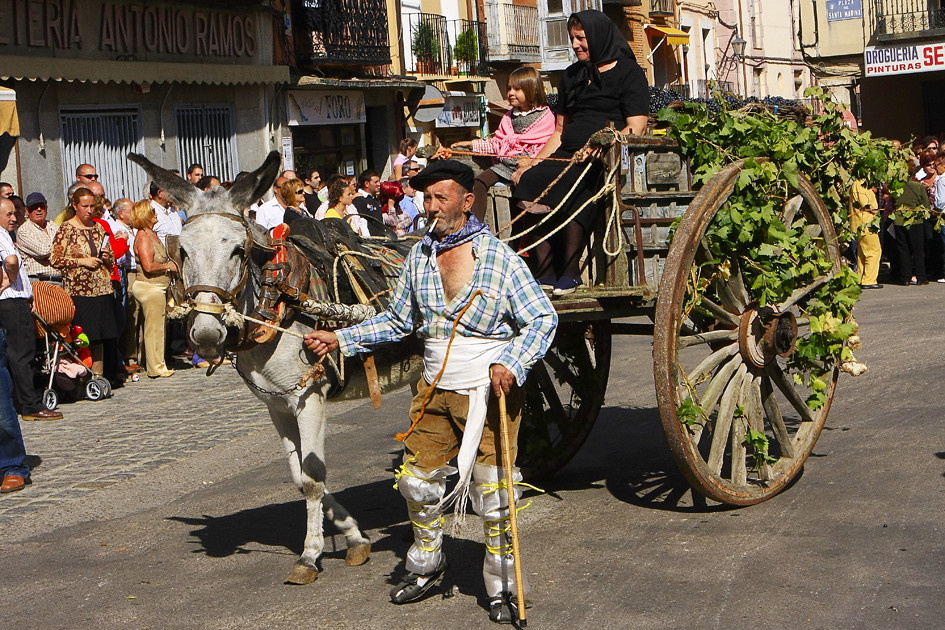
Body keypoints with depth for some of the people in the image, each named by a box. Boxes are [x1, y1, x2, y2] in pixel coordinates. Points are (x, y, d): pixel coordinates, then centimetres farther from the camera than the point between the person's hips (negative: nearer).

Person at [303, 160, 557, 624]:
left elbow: (543, 319, -8)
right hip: (435, 390, 5)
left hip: (489, 392, -5)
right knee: (417, 481, 11)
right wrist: (340, 339, 7)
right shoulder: (419, 255, 6)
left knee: (491, 491, 0)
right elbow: (397, 321, 16)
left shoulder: (500, 258, -10)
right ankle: (425, 565, 35)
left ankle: (501, 587, 17)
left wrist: (512, 365, -23)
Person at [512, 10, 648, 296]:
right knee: (530, 181, -24)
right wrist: (534, 162, 9)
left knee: (570, 187, -35)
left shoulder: (629, 73, 5)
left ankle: (570, 273, -27)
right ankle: (543, 273, -24)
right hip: (568, 153, 6)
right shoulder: (572, 75, 25)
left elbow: (636, 127, -6)